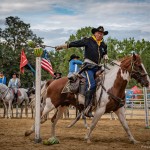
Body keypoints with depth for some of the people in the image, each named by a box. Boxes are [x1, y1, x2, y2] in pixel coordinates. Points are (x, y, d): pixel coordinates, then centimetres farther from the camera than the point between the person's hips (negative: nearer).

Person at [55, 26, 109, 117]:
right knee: (91, 85, -23)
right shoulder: (88, 41, 2)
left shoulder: (104, 45, 18)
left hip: (98, 67, 7)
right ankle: (87, 109, -23)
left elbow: (105, 53, 35)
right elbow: (75, 44, 4)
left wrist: (105, 57, 10)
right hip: (89, 66, -7)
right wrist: (62, 46, 3)